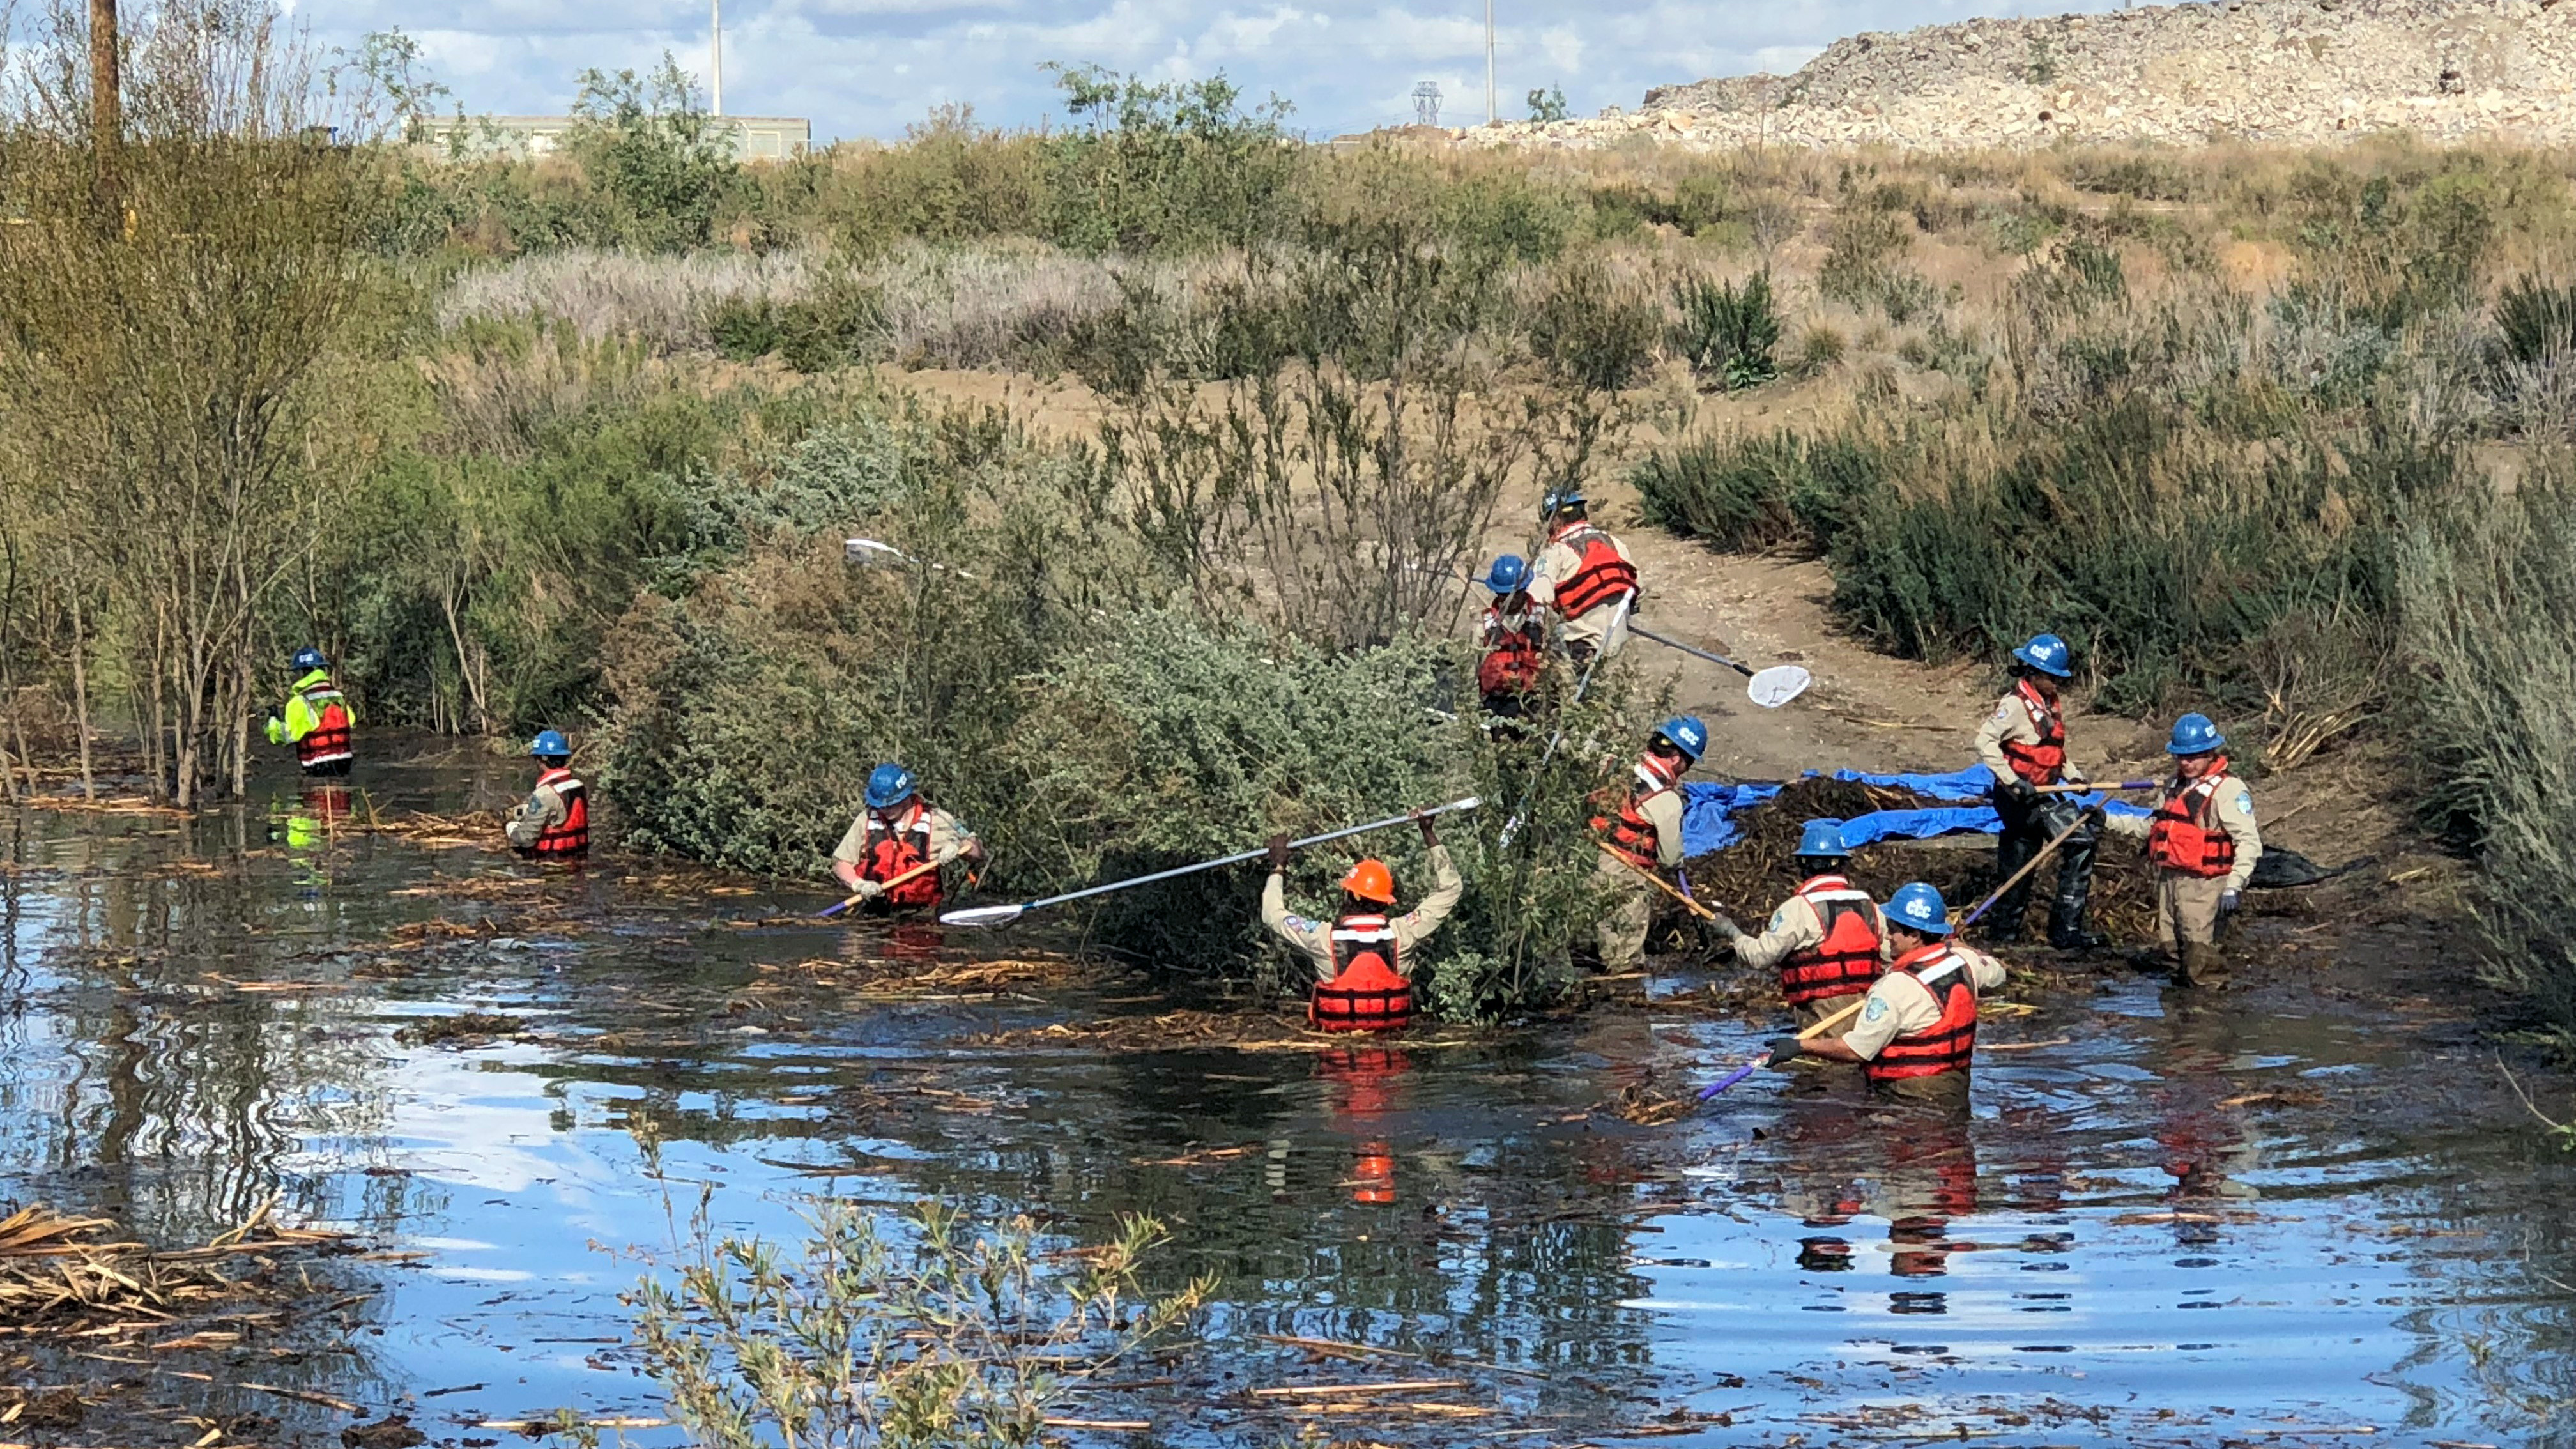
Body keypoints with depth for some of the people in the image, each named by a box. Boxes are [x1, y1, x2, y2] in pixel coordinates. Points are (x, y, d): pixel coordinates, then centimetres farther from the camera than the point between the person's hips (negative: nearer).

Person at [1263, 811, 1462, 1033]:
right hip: (1392, 1027, 1)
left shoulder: (1324, 936, -18)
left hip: (1336, 1029, -1)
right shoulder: (1401, 933, -15)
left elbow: (1272, 914, 0)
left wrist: (1278, 868, 13)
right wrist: (1429, 834, 4)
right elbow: (1450, 889, -2)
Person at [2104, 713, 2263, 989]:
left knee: (2200, 957, -15)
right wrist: (2111, 823, 24)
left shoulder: (2228, 790, -9)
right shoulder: (2175, 785, 18)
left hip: (2203, 885, -8)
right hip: (2168, 880, 8)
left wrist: (2233, 887, -25)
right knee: (2172, 949, 11)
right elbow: (2153, 825, 32)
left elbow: (2249, 842, -16)